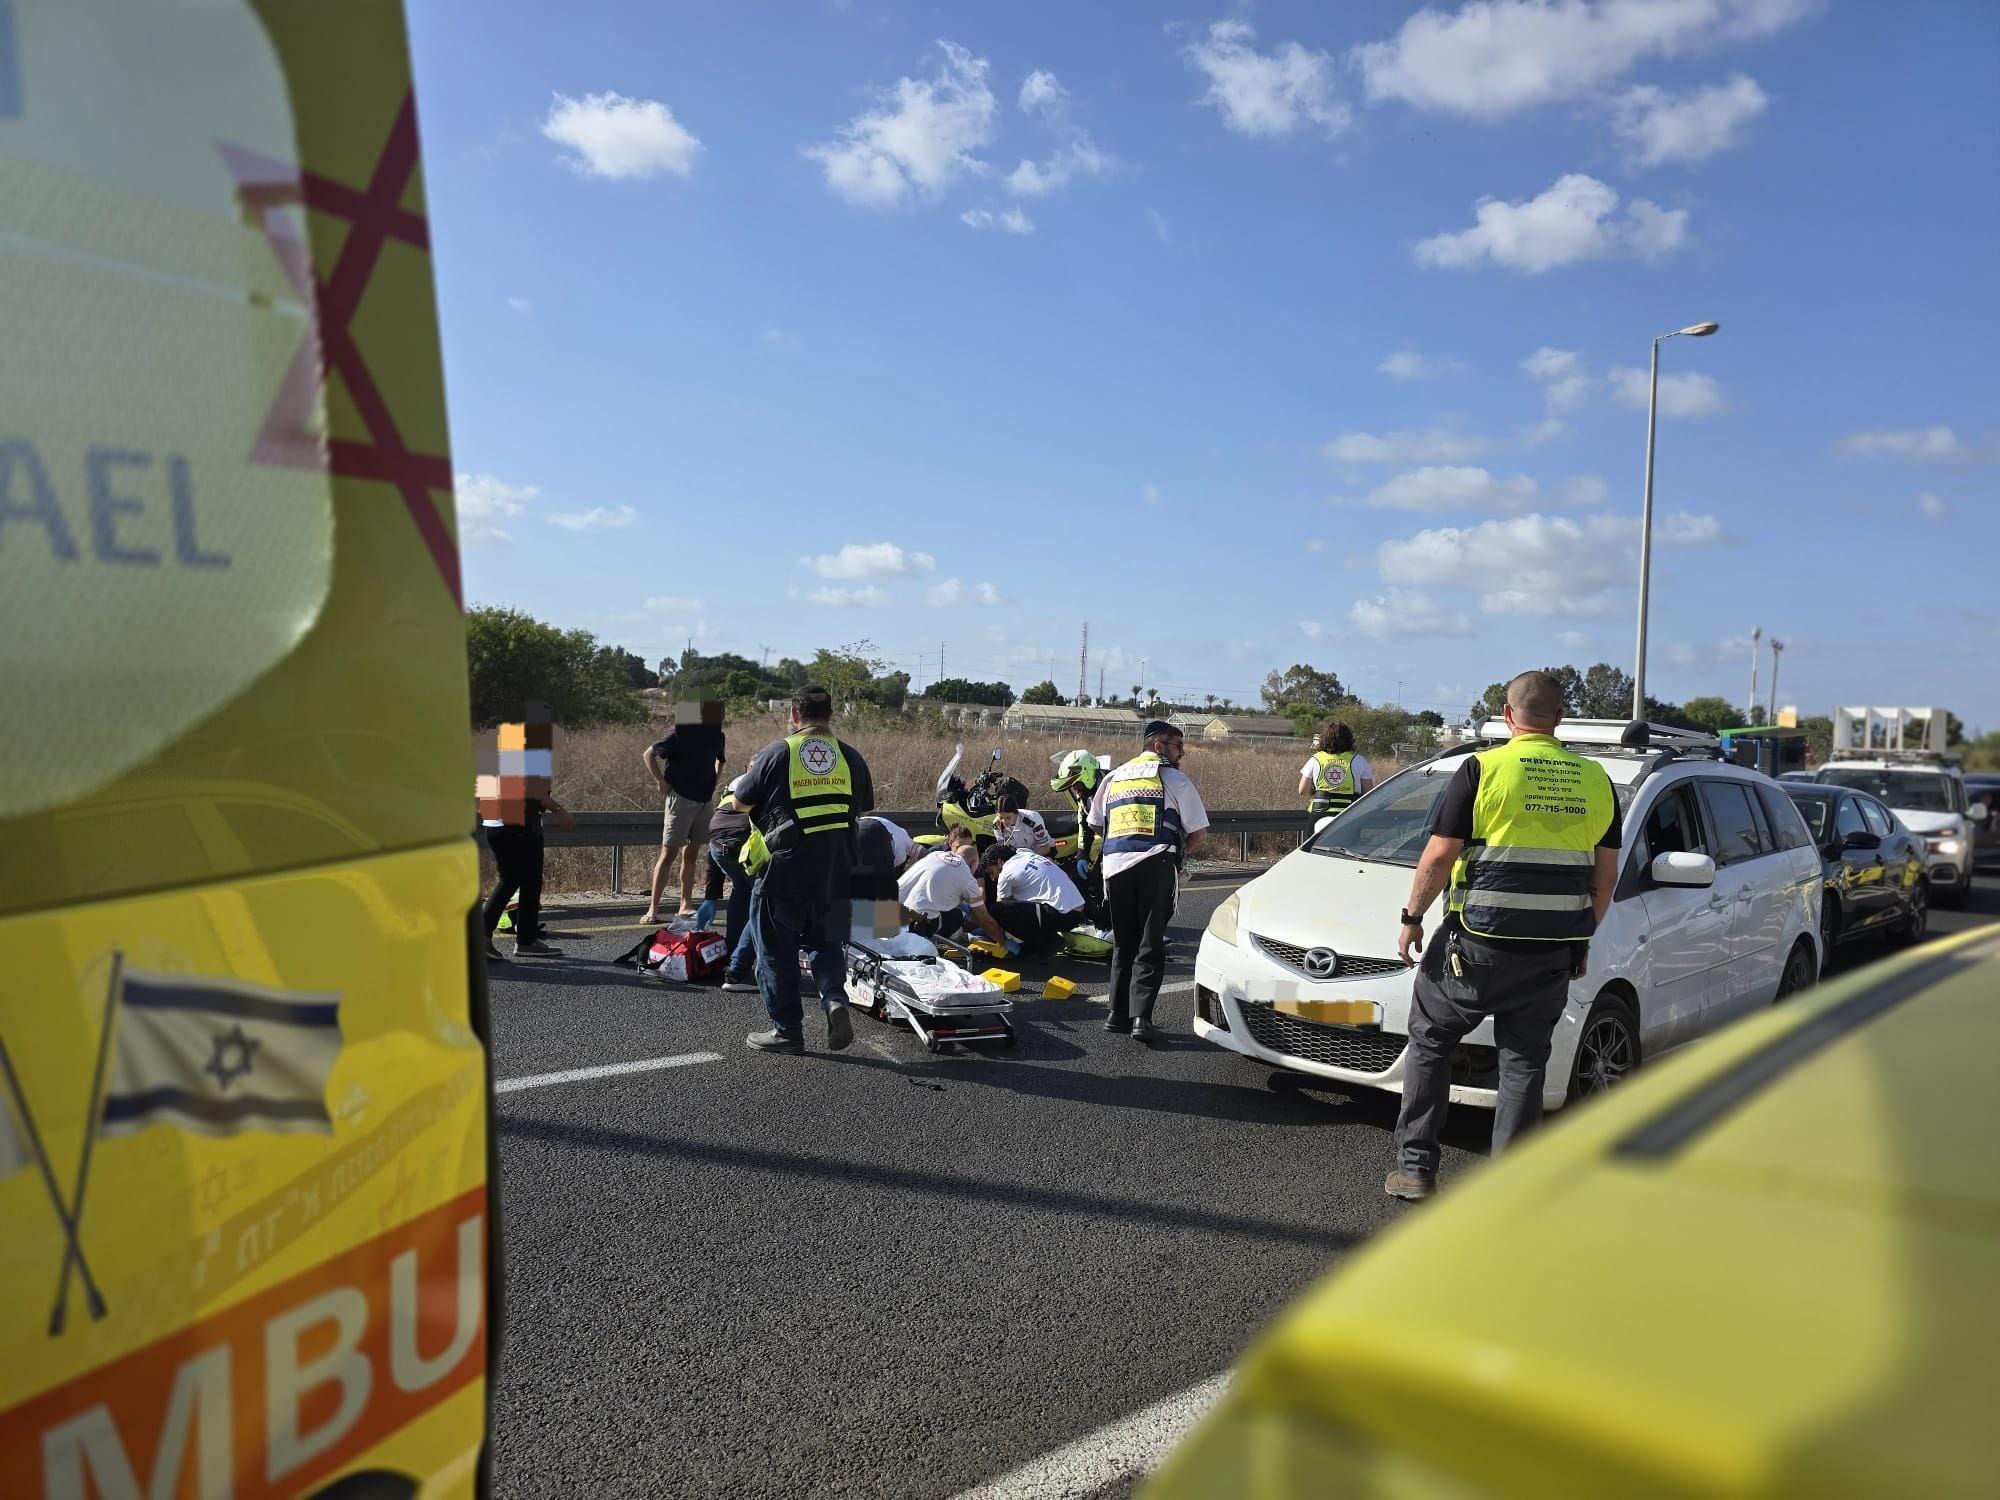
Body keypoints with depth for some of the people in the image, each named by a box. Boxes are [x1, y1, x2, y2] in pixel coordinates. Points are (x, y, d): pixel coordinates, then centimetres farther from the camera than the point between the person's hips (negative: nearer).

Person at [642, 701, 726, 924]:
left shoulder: (717, 737, 7)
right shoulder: (681, 734, -13)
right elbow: (649, 754, -7)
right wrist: (661, 782, -10)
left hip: (704, 801, 6)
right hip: (681, 798, -6)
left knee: (691, 853, 11)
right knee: (668, 852, -6)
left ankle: (686, 905, 17)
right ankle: (653, 909, -3)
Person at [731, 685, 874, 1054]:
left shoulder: (776, 753, -8)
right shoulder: (850, 757, 3)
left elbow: (742, 802, 1)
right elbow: (865, 808, 16)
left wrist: (749, 775, 22)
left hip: (782, 874, -3)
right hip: (836, 876, 4)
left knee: (777, 951, 10)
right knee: (827, 943, 20)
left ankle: (787, 1030, 14)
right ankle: (835, 998, -5)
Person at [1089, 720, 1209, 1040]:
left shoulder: (1113, 777, 19)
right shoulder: (1174, 780, 5)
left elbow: (1096, 824, 24)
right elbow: (1196, 835, 3)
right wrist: (1177, 855, 19)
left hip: (1115, 866, 4)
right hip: (1156, 866, -4)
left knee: (1123, 943, 15)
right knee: (1150, 945, 0)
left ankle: (1118, 1014, 13)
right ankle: (1141, 1016, -9)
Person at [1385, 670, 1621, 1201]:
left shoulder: (1482, 770, -8)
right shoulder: (1595, 780, 6)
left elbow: (1438, 858, -10)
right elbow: (1606, 875, 10)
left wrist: (1412, 917, 1)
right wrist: (1583, 937, 20)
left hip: (1480, 943, -4)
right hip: (1555, 951, 4)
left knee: (1429, 1042, 12)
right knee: (1525, 1062, 13)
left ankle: (1415, 1168, 12)